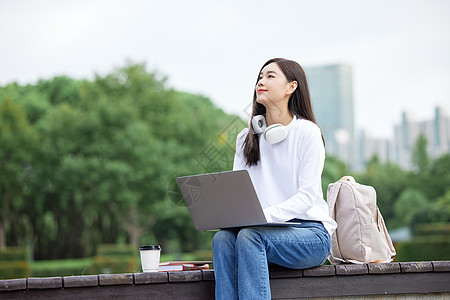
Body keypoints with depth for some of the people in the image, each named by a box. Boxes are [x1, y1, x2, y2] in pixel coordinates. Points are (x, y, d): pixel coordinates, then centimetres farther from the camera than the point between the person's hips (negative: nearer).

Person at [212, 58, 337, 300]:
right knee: (223, 238, -27)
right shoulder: (246, 138, 16)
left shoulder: (307, 132, -2)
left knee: (249, 236, -32)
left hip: (310, 233, -4)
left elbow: (307, 196, -11)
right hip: (266, 230, 4)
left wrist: (266, 214, -27)